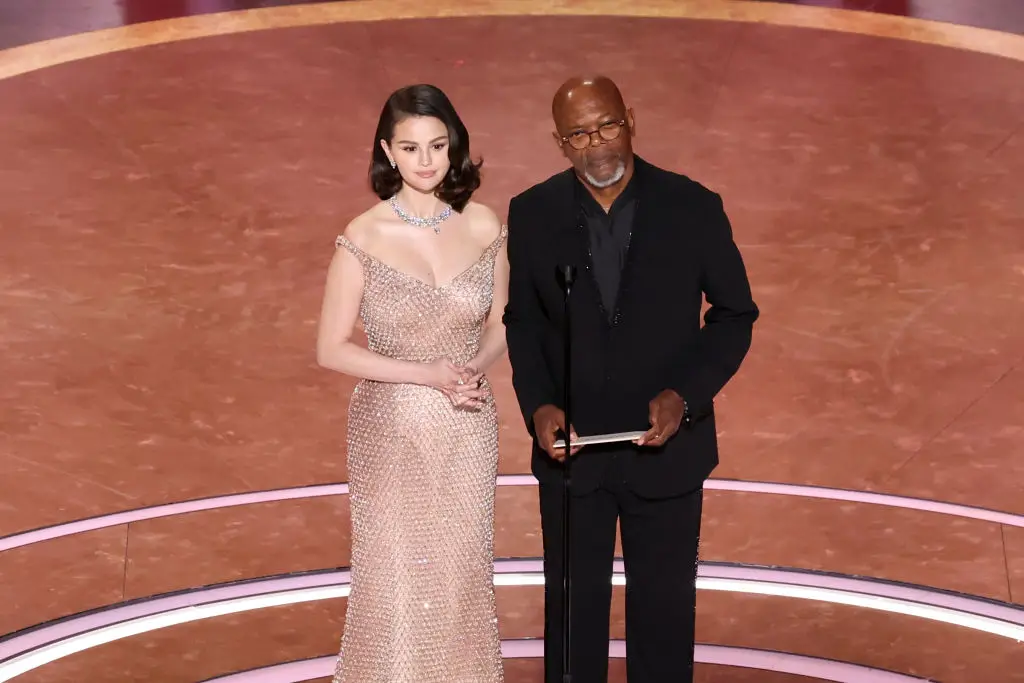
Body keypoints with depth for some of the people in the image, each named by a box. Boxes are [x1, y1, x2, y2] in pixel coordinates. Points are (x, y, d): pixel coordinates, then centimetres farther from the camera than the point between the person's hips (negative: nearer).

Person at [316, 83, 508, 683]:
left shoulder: (484, 226, -2)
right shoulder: (365, 238, -11)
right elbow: (332, 349, -8)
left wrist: (476, 367, -13)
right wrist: (429, 375, -17)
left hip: (467, 434, 3)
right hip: (392, 432, -2)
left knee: (464, 575, 12)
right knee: (396, 583, 6)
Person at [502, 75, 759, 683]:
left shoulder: (694, 208, -9)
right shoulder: (532, 214, -5)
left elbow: (735, 314, -2)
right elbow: (523, 322, 4)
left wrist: (685, 395, -16)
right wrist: (539, 405, -11)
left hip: (668, 446, -1)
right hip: (571, 448, 1)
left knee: (665, 606, 14)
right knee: (573, 605, 14)